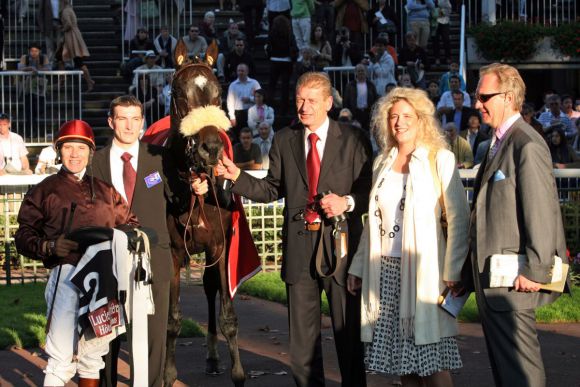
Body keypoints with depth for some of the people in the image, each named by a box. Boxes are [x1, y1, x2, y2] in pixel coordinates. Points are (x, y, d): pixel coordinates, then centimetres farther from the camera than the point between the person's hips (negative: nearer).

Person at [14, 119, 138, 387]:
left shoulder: (105, 191, 19)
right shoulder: (43, 191, 8)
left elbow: (128, 222, 21)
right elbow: (24, 238, 3)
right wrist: (50, 247, -15)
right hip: (67, 274, -4)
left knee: (95, 353, 13)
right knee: (62, 357, -12)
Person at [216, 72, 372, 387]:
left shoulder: (353, 139, 0)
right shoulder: (284, 140, 9)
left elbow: (370, 189, 1)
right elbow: (272, 189, 9)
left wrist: (347, 203, -17)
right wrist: (237, 176, -3)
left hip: (340, 245, -2)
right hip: (299, 248, 3)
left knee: (349, 334, 5)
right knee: (302, 342, 8)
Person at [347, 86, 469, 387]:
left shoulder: (439, 159, -3)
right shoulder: (382, 162, 13)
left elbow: (458, 217, -7)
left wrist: (452, 271, -13)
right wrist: (358, 268, 14)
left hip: (423, 270, -5)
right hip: (385, 270, 5)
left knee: (431, 362, -5)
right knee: (401, 359, 7)